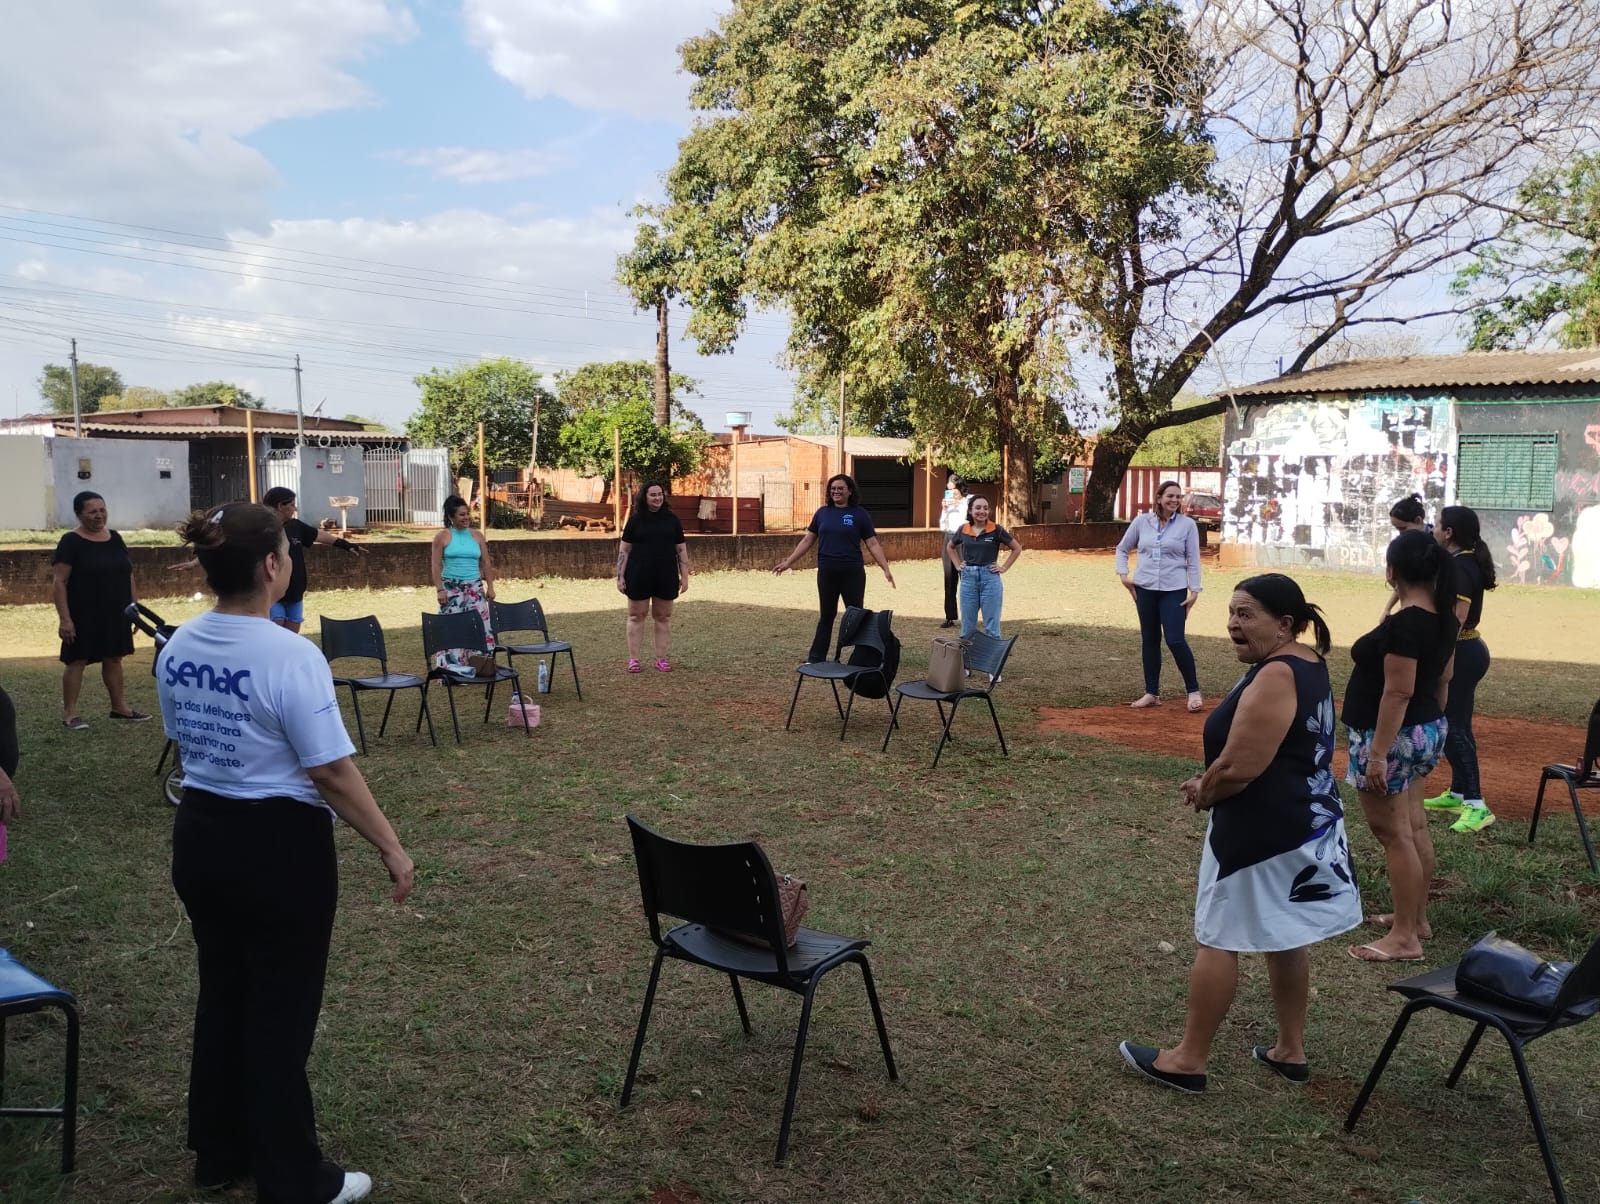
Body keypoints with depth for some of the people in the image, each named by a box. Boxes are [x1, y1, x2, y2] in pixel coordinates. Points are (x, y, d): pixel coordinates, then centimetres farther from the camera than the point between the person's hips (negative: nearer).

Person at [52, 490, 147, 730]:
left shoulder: (115, 539, 9)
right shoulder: (71, 542, -9)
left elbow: (127, 575, 15)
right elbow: (60, 582, -13)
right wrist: (65, 618, -18)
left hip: (114, 613, 6)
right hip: (84, 615, -6)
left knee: (114, 658, 12)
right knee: (77, 660, -1)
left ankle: (119, 706, 21)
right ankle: (69, 712, 7)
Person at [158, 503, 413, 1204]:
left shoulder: (176, 649, -1)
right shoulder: (290, 657, -23)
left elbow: (184, 744, 12)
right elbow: (332, 774, -21)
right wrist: (391, 850, -12)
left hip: (200, 837, 7)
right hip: (278, 846, -7)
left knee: (222, 994, 21)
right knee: (280, 1012, 6)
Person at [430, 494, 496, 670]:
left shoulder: (477, 536, 8)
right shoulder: (443, 537, -1)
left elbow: (486, 563, 11)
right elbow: (436, 566, -3)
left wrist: (490, 586, 6)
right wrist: (439, 589, -11)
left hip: (474, 587, 3)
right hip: (451, 587, -3)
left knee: (480, 624, -2)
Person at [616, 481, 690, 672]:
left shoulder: (671, 520, 6)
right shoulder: (635, 520, 1)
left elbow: (681, 550, 7)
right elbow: (624, 549, 2)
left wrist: (684, 576, 2)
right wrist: (620, 576, -3)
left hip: (666, 577, 1)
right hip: (639, 576, -1)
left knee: (663, 617, 7)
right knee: (636, 616, 4)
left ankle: (661, 658, 15)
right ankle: (633, 659, 10)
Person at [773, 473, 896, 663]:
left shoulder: (859, 514, 0)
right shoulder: (823, 513, 7)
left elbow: (872, 544, -2)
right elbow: (807, 540, 11)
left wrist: (886, 569, -10)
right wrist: (789, 561, 7)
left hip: (852, 573, -2)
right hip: (827, 573, 2)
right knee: (826, 616, 10)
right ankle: (816, 658, 15)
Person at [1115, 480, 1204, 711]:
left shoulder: (1187, 525, -2)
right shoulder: (1142, 521, 3)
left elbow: (1193, 560, -1)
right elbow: (1122, 549, 14)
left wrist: (1194, 591, -6)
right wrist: (1123, 575, 3)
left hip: (1174, 591, -3)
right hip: (1145, 590, 3)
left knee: (1176, 640, -10)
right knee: (1149, 640, 9)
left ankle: (1194, 691, 4)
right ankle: (1151, 693, 18)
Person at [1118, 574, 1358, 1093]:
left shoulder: (1274, 678, -24)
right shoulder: (1306, 663, 9)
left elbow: (1239, 768, -28)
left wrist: (1202, 793, -7)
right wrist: (1210, 781, 7)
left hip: (1261, 831, -10)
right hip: (1304, 822, 10)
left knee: (1217, 940, 1)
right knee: (1283, 939, 20)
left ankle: (1188, 1060, 12)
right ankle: (1290, 1050, 31)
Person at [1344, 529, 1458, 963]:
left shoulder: (1404, 623, -24)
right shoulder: (1443, 617, 5)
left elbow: (1398, 692, -25)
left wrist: (1378, 753, -23)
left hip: (1394, 736, -10)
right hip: (1425, 732, 10)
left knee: (1393, 833, -3)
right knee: (1414, 827, 18)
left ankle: (1405, 938, 3)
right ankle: (1416, 917, 30)